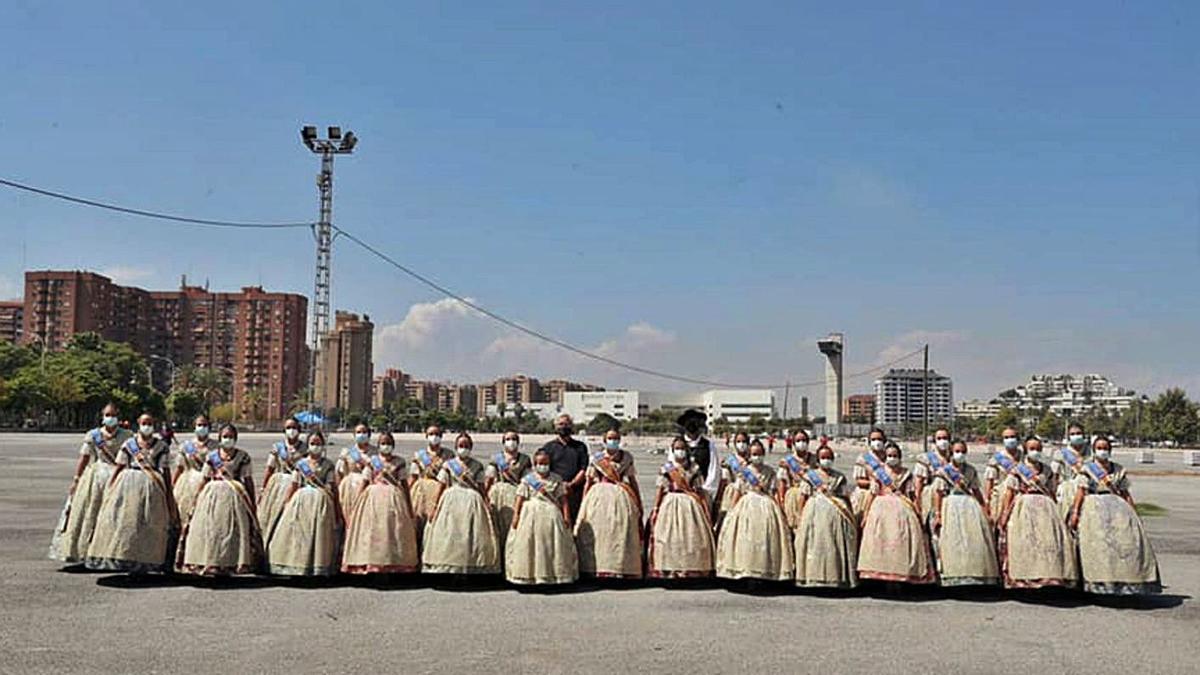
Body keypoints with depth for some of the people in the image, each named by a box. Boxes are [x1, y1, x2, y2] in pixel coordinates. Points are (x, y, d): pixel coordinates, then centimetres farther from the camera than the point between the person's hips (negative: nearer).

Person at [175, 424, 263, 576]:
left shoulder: (242, 456, 3)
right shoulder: (211, 456, 6)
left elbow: (248, 480, 4)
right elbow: (204, 480, 8)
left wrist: (252, 502, 1)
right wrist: (198, 499, 4)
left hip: (235, 495, -1)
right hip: (213, 494, 1)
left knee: (233, 528, -4)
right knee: (209, 528, -2)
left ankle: (232, 562, 1)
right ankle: (209, 563, 2)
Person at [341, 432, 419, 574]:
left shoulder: (399, 462, 6)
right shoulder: (372, 461, 5)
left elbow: (404, 484, 8)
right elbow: (364, 483, 4)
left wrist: (409, 507, 8)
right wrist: (355, 504, -2)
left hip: (393, 499, 0)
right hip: (374, 498, 0)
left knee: (394, 532, 0)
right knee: (372, 534, -2)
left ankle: (394, 566, 5)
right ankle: (371, 566, 2)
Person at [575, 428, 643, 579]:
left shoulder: (626, 458, 9)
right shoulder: (596, 459, 5)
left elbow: (633, 480, 13)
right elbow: (588, 482, 7)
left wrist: (639, 503, 12)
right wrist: (584, 504, 1)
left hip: (621, 497, 1)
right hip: (599, 497, -1)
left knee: (621, 533, -1)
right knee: (598, 534, -3)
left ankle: (622, 568, 3)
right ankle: (597, 569, 0)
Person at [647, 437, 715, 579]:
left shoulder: (694, 469, 6)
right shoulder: (666, 468, 3)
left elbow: (700, 491, 7)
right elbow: (660, 490, 3)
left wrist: (706, 509, 1)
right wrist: (655, 509, -3)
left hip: (690, 505, 1)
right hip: (670, 504, -1)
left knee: (691, 536, -2)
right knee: (669, 538, -3)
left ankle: (691, 570, 4)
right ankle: (669, 571, 1)